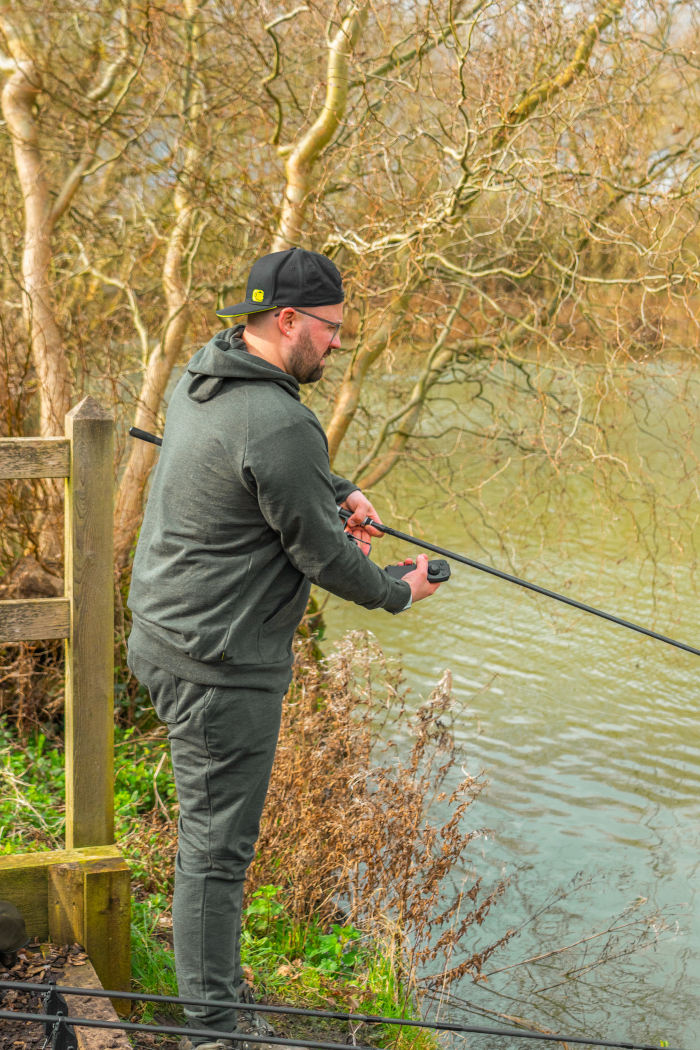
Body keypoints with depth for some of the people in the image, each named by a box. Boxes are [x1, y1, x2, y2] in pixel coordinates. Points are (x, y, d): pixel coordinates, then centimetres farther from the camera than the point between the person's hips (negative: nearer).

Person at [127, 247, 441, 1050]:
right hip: (221, 666, -10)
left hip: (162, 637, 10)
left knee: (212, 830, 22)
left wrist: (340, 491, 11)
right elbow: (323, 558, -16)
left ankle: (213, 982, 37)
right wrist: (398, 593, 1)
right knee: (217, 844, 2)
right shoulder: (279, 426, -25)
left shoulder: (200, 377, 6)